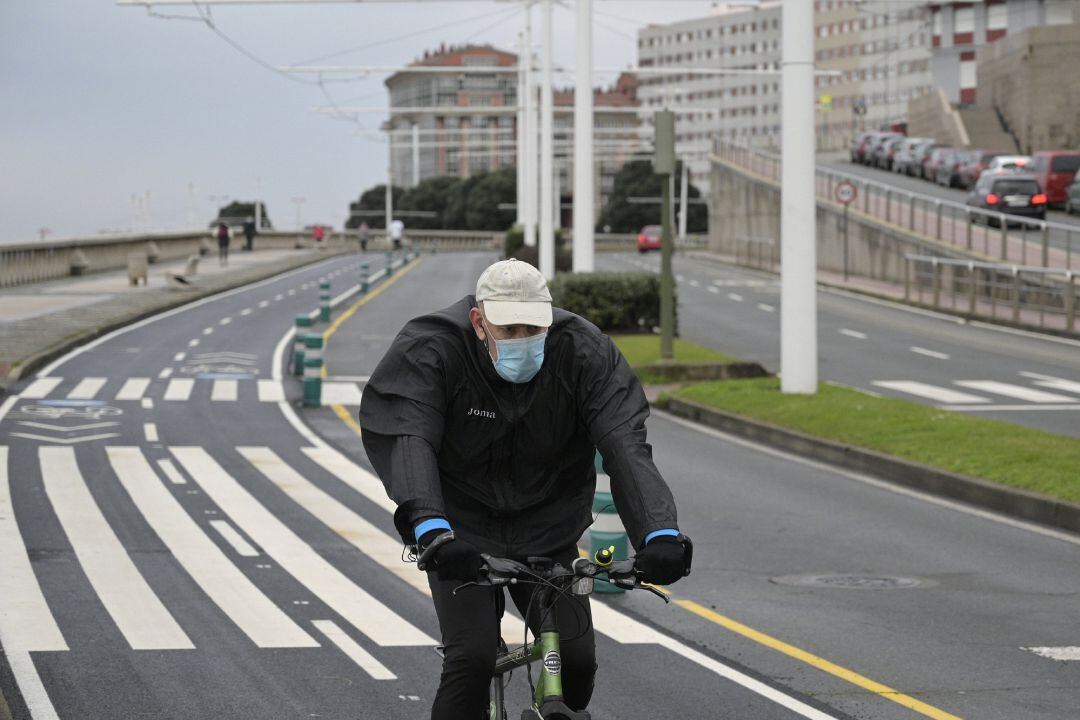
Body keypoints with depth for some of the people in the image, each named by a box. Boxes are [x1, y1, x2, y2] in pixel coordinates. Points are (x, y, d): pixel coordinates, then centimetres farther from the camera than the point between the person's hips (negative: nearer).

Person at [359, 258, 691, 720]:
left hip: (548, 532, 2)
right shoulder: (431, 350, -20)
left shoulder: (583, 351, -15)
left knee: (576, 660, -8)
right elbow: (407, 440, -34)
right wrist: (429, 526, -53)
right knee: (471, 659, -19)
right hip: (462, 535, -2)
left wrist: (659, 531, -42)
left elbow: (624, 444, -25)